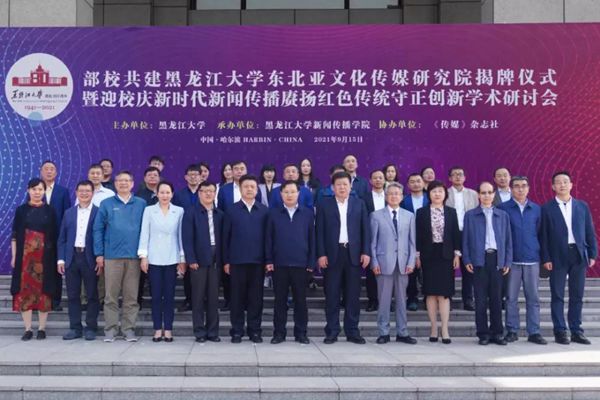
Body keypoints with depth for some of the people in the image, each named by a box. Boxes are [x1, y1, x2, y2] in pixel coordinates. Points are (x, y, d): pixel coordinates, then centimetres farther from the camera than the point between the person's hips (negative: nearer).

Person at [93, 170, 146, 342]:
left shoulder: (141, 204, 8)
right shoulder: (106, 204, 7)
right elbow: (98, 229, 5)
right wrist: (99, 253, -1)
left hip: (134, 256, 1)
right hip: (112, 255, 0)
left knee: (131, 296, 4)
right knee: (111, 296, 3)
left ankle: (129, 329, 12)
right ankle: (110, 330, 9)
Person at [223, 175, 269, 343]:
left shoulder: (264, 211, 5)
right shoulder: (232, 210, 5)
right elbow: (226, 236, 4)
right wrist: (226, 260, -1)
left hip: (258, 260, 1)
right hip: (237, 260, 0)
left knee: (256, 297, 5)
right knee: (237, 297, 4)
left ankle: (255, 330, 14)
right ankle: (237, 331, 12)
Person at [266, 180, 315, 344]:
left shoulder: (308, 213, 5)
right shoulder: (274, 213, 6)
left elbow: (312, 238, 4)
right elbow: (269, 238, 5)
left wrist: (311, 262, -1)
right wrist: (269, 260, -2)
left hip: (300, 263, 0)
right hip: (279, 263, 0)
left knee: (300, 299, 5)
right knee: (280, 299, 6)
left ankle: (301, 332, 15)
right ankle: (279, 332, 14)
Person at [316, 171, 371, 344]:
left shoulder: (359, 204, 9)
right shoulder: (324, 205, 5)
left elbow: (365, 229, 6)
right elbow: (320, 231, 1)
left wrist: (366, 252, -3)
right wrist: (321, 254, -7)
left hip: (354, 254, 1)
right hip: (332, 254, -1)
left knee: (353, 295, 5)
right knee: (332, 295, 3)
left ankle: (352, 331, 12)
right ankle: (332, 332, 10)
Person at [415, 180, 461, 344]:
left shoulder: (451, 212, 7)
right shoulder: (421, 212, 4)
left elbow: (456, 234, 6)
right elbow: (418, 235, 2)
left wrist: (457, 254, -1)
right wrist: (417, 255, -2)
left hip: (445, 255, 0)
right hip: (428, 255, 0)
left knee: (444, 293, -2)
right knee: (430, 293, 3)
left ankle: (445, 330, -2)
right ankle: (434, 329, 9)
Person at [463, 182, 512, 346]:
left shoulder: (503, 215, 11)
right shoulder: (470, 215, 6)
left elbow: (508, 240, 10)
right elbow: (466, 239, 4)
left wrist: (507, 261, 2)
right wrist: (467, 260, -4)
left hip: (497, 259, 2)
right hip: (479, 259, -1)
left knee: (496, 298, 5)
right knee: (481, 299, 1)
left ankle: (497, 333, 13)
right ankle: (483, 333, 8)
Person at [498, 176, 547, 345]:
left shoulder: (536, 209, 9)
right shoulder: (503, 208, 1)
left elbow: (540, 232, 14)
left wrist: (539, 252, 8)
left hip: (532, 259, 2)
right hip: (511, 259, -2)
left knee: (533, 297, 4)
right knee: (511, 297, 2)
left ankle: (534, 332, 10)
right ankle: (512, 331, 10)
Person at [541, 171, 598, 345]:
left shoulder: (582, 206, 9)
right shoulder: (547, 209, 1)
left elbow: (590, 232, 10)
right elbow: (544, 236, -1)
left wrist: (592, 254, 3)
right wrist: (546, 259, -7)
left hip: (579, 255, 3)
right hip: (558, 257, -2)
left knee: (577, 296, 7)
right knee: (557, 296, 2)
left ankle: (576, 331, 15)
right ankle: (560, 331, 8)